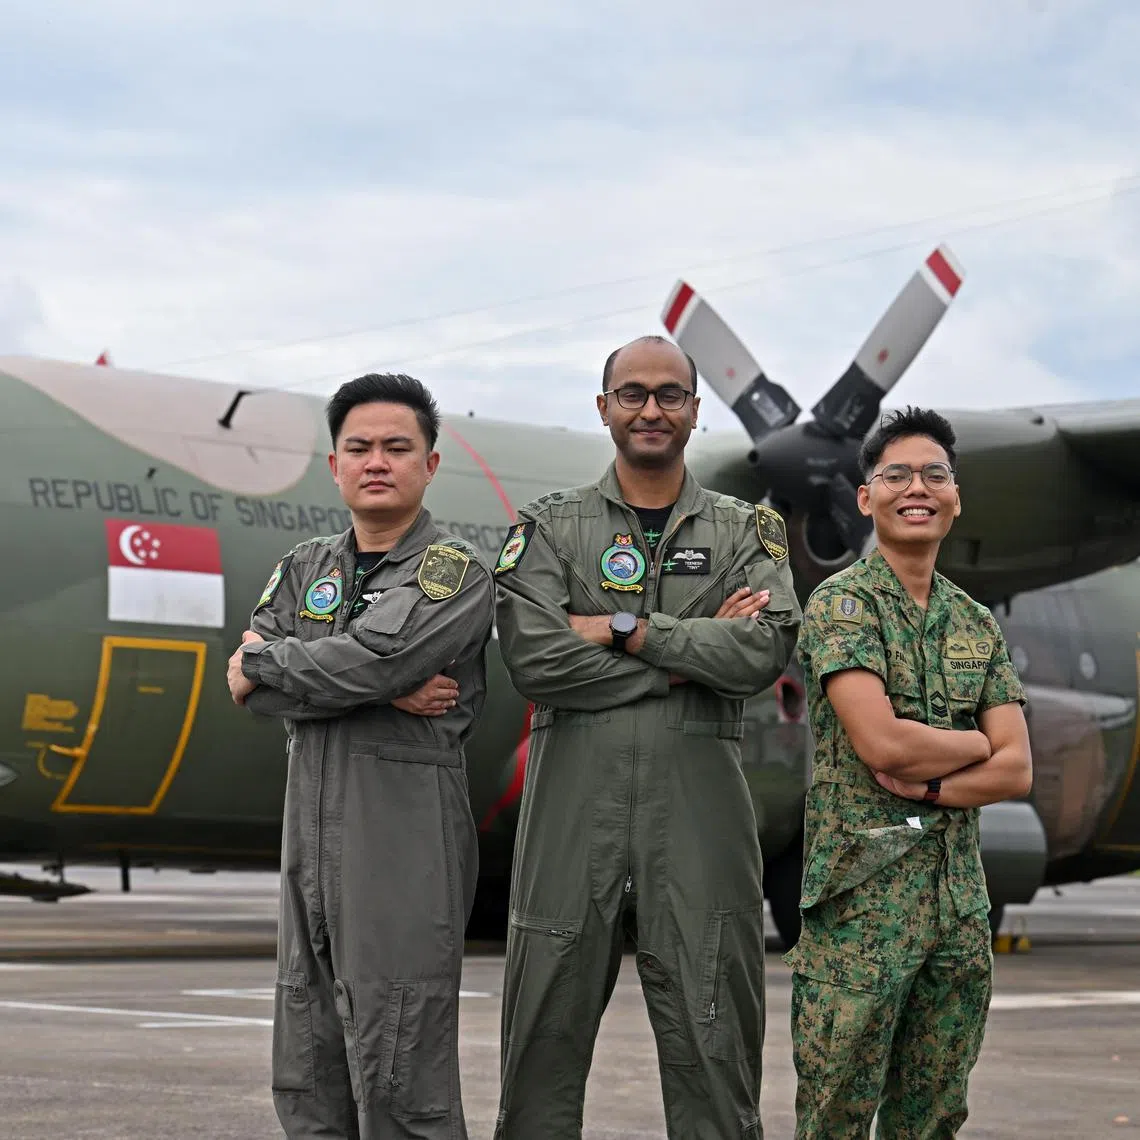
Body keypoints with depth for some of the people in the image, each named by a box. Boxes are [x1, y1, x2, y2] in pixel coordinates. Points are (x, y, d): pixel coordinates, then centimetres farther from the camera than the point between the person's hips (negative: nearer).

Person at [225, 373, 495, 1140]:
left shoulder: (455, 573, -3)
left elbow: (371, 658, -19)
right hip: (312, 836, 7)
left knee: (400, 1077, -8)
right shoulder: (305, 570, 16)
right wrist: (386, 693, -12)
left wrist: (264, 666, -2)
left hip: (408, 835, -6)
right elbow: (250, 680, -1)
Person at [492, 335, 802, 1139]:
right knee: (547, 1042, 3)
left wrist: (624, 630, -9)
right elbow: (535, 660, -8)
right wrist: (690, 655, -8)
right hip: (575, 808, 0)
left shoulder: (747, 532, 11)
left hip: (700, 809, 1)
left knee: (714, 1049, 3)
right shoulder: (551, 529, 8)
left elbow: (765, 651, -7)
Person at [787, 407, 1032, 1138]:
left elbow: (1017, 771, 5)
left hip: (960, 896, 6)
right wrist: (975, 743, -1)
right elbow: (879, 741, -17)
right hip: (860, 895, -6)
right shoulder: (843, 603, -4)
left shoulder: (978, 625, 13)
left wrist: (930, 785, -12)